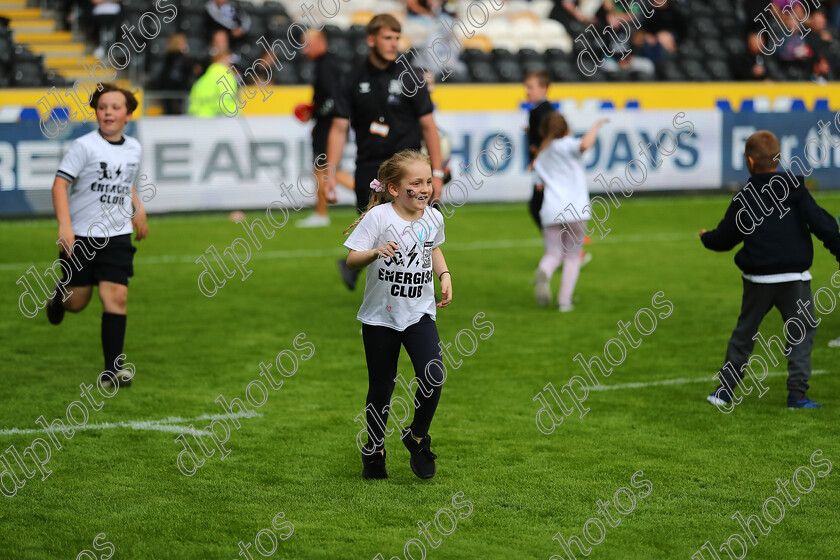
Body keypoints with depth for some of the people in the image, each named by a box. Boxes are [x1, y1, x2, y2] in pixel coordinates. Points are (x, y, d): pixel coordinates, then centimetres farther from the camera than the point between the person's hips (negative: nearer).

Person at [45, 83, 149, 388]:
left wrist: (138, 209, 15)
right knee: (77, 303, 5)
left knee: (116, 298, -10)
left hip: (118, 236, 3)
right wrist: (64, 225, -27)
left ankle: (112, 370, -8)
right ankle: (60, 294, 44)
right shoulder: (84, 146, -10)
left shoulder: (133, 148, 8)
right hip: (81, 236, -3)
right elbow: (60, 183, -17)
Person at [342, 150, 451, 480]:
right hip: (380, 314, -3)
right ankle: (374, 450, 28)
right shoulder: (378, 217, -15)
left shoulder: (434, 218, -1)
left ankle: (418, 437, 11)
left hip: (420, 313, 3)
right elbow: (351, 261, -18)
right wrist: (375, 252, -36)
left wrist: (445, 275, 7)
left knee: (432, 378, -14)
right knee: (381, 386, 7)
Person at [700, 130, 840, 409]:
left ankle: (725, 390, 18)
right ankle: (797, 393, -4)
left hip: (757, 279, 2)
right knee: (802, 330, 7)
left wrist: (706, 238, 29)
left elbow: (724, 238, 8)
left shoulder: (744, 198, 1)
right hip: (794, 277, -2)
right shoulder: (795, 190, -3)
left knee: (745, 331, 16)